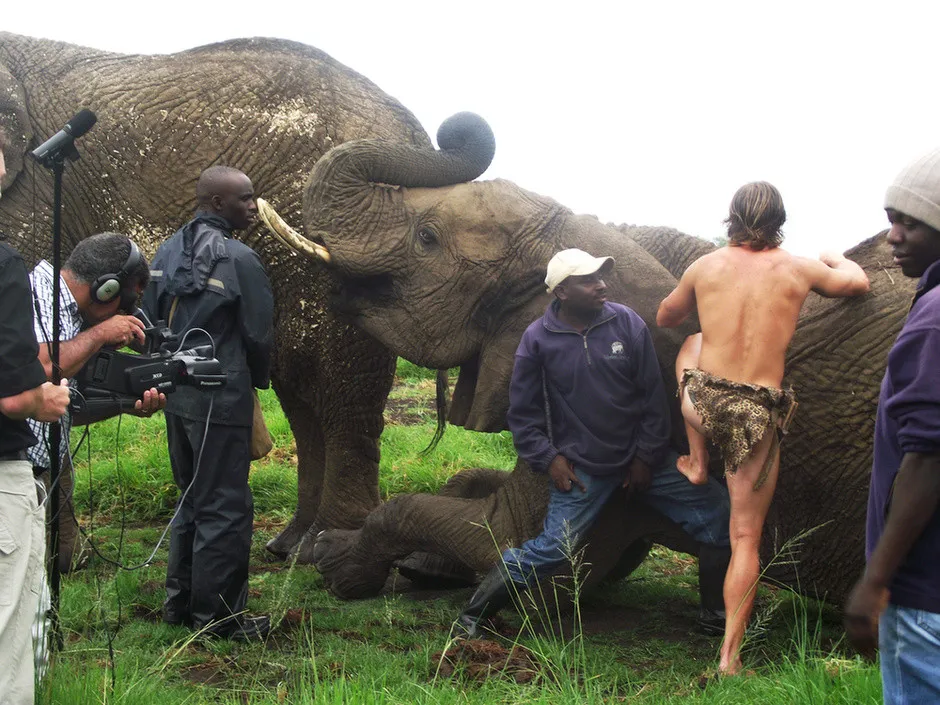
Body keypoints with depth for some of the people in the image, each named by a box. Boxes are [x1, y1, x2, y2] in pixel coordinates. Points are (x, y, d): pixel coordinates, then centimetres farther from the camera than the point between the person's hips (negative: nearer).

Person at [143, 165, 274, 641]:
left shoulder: (166, 253, 7)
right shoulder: (238, 258, -15)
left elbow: (148, 325, 11)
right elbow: (258, 334, -9)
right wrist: (256, 381, 10)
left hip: (176, 395, 8)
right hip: (221, 400, -8)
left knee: (191, 500, 19)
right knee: (224, 509, 1)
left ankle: (180, 603, 27)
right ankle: (217, 616, 7)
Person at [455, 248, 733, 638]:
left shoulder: (627, 323, -4)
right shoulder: (538, 340, -8)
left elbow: (654, 396, 1)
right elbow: (522, 412, 0)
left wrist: (646, 457, 0)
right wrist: (549, 459, -9)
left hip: (640, 457, 4)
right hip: (581, 469, -3)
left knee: (716, 508, -1)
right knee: (552, 548, -12)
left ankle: (715, 610, 15)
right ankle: (471, 617, 4)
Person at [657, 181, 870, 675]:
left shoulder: (705, 267, 4)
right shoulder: (798, 269, 2)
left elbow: (664, 319, 22)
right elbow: (858, 282, 22)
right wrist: (834, 258, 43)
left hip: (703, 403, 1)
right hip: (759, 414, -1)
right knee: (746, 539, 10)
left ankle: (697, 463, 31)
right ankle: (729, 656, 7)